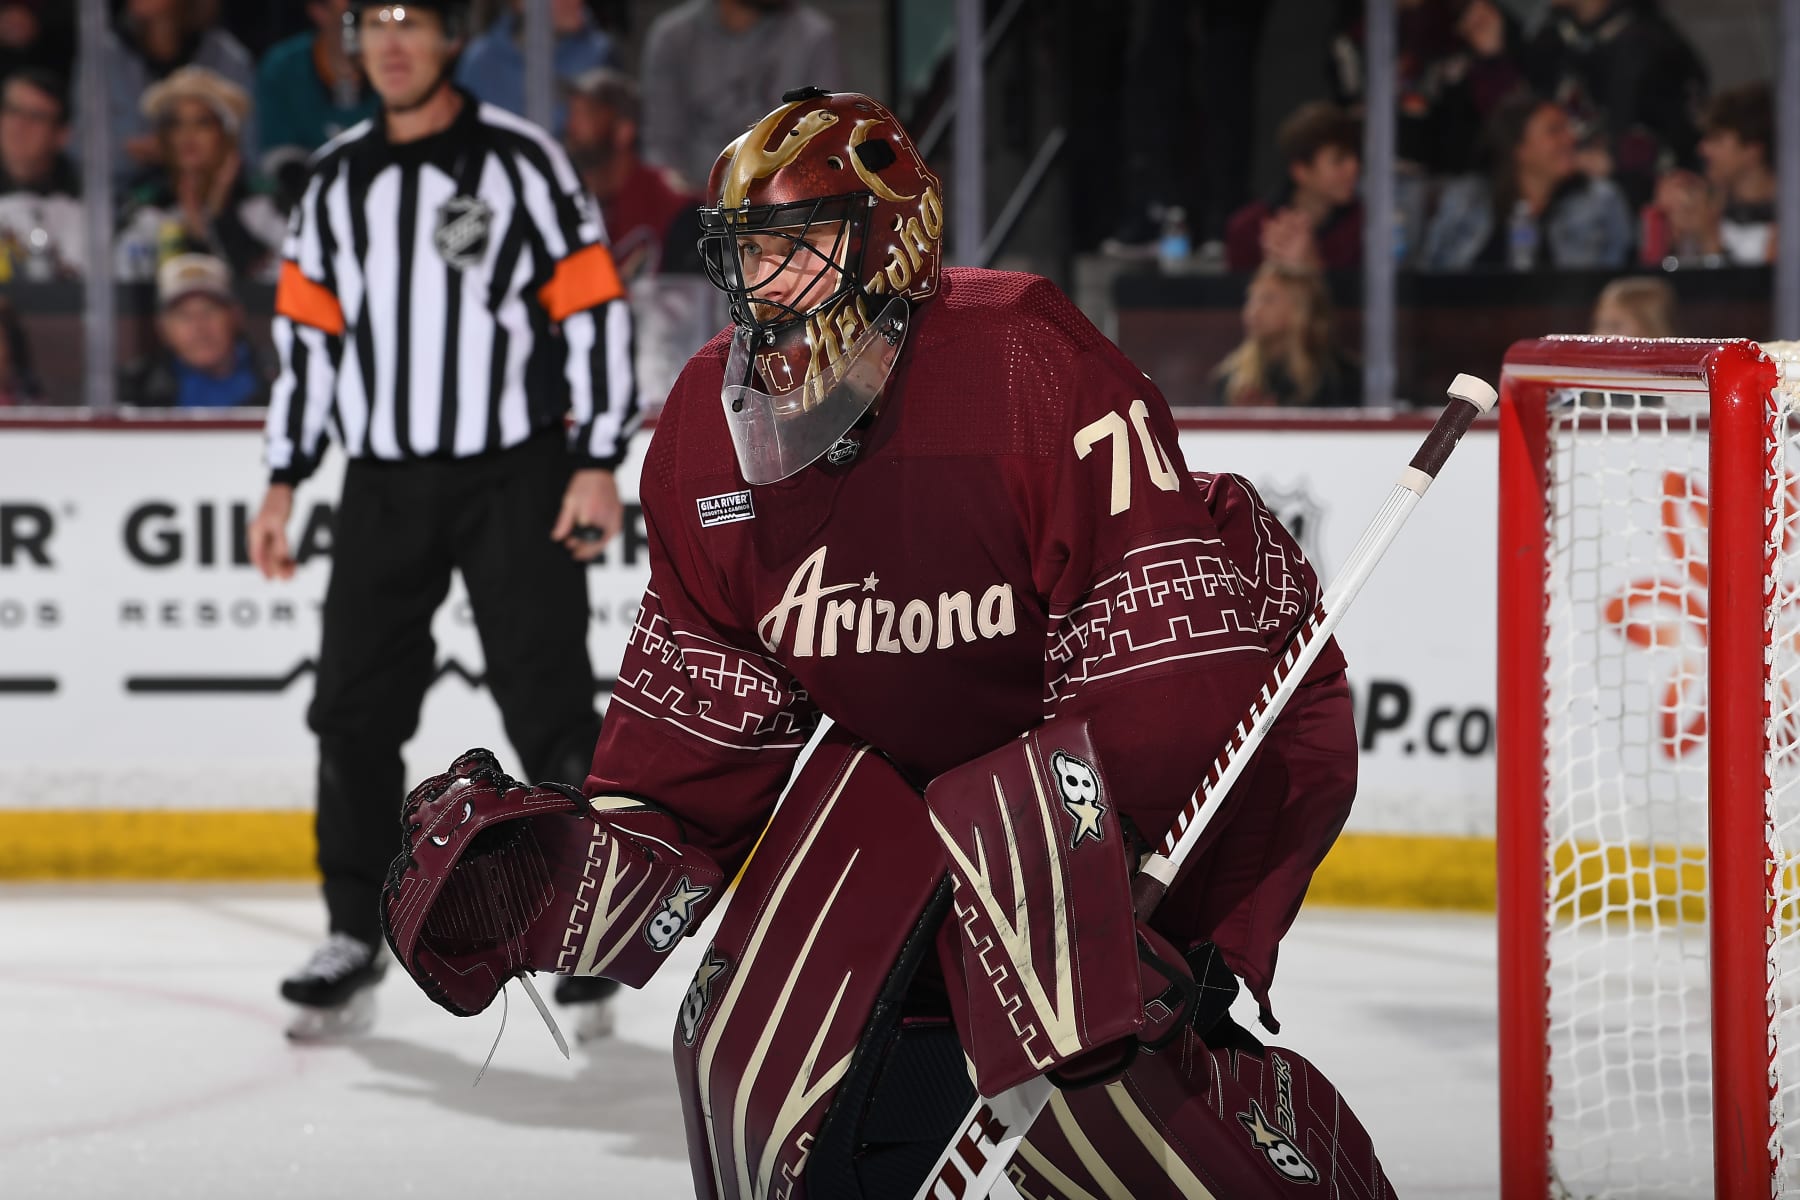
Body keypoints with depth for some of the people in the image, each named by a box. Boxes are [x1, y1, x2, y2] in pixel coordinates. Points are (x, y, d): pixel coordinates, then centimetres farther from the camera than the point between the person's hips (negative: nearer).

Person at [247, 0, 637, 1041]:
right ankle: (356, 942, 6)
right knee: (355, 711, -1)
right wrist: (284, 481, 11)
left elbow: (594, 308, -5)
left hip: (515, 479, -4)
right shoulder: (337, 179, 11)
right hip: (385, 482, 4)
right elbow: (308, 330, 16)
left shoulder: (519, 161, -4)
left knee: (550, 709, -6)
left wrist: (599, 461, -11)